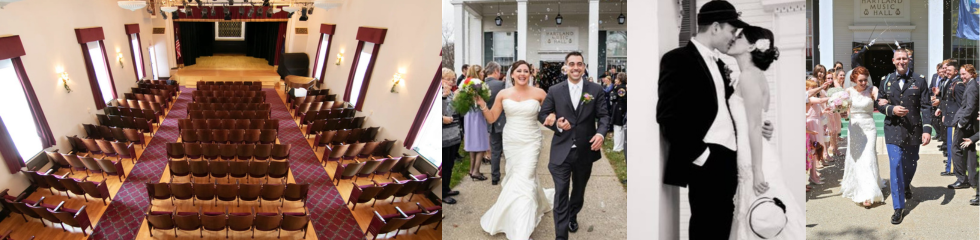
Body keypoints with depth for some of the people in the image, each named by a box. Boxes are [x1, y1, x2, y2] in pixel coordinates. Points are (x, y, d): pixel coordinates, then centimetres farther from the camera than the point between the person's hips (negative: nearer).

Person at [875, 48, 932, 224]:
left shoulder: (919, 81, -1)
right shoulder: (886, 81, 4)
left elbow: (925, 107, -4)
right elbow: (879, 104, 8)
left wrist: (927, 129, -14)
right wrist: (891, 109, -14)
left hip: (913, 130, 0)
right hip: (893, 129, 0)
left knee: (910, 164, 15)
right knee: (896, 165, -7)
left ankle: (906, 185, 51)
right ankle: (898, 208, -2)